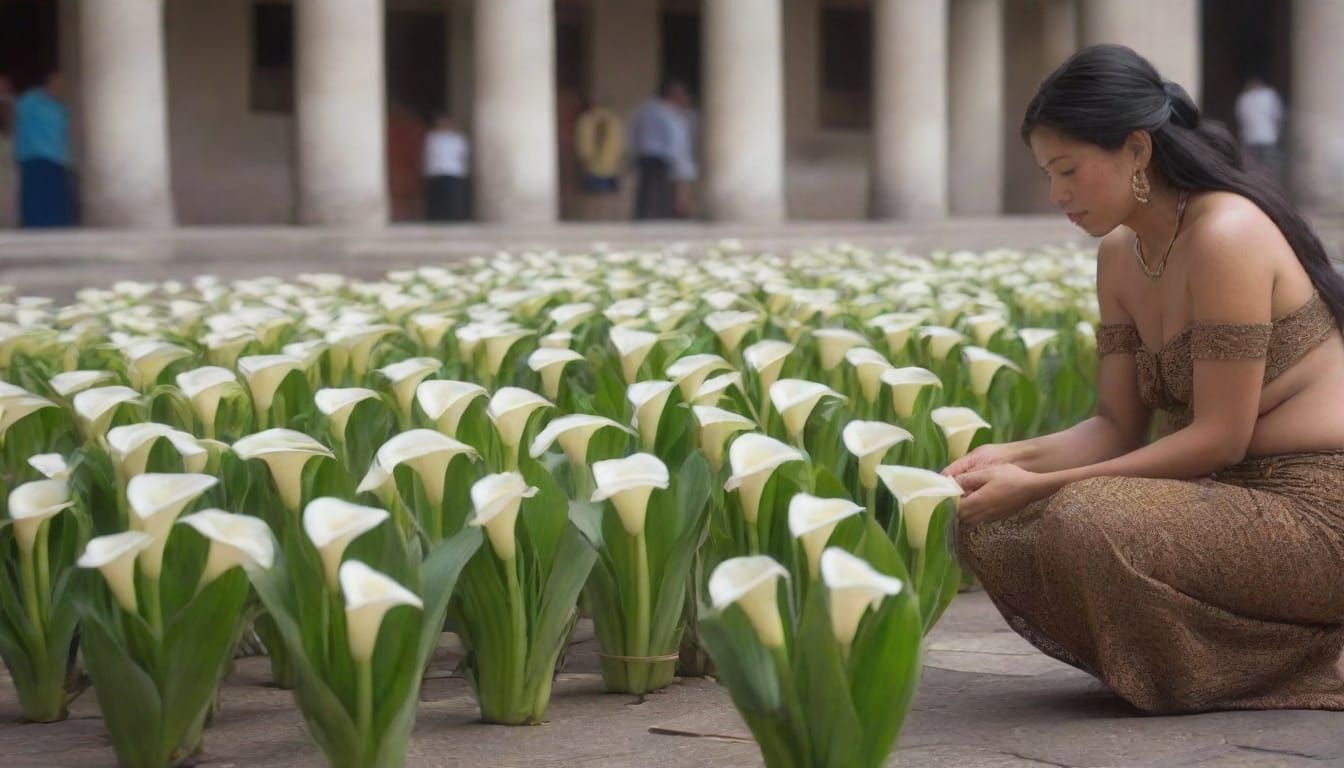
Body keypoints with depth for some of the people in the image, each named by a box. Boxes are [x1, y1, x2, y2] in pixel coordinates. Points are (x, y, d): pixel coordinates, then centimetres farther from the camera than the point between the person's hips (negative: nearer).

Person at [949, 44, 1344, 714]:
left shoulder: (1225, 237, -19)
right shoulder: (1120, 256, 8)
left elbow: (1219, 438, -21)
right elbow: (1118, 426, 9)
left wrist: (1039, 485, -21)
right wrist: (1011, 457, -10)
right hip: (1239, 499, 9)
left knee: (1085, 522, -31)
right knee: (987, 526, 1)